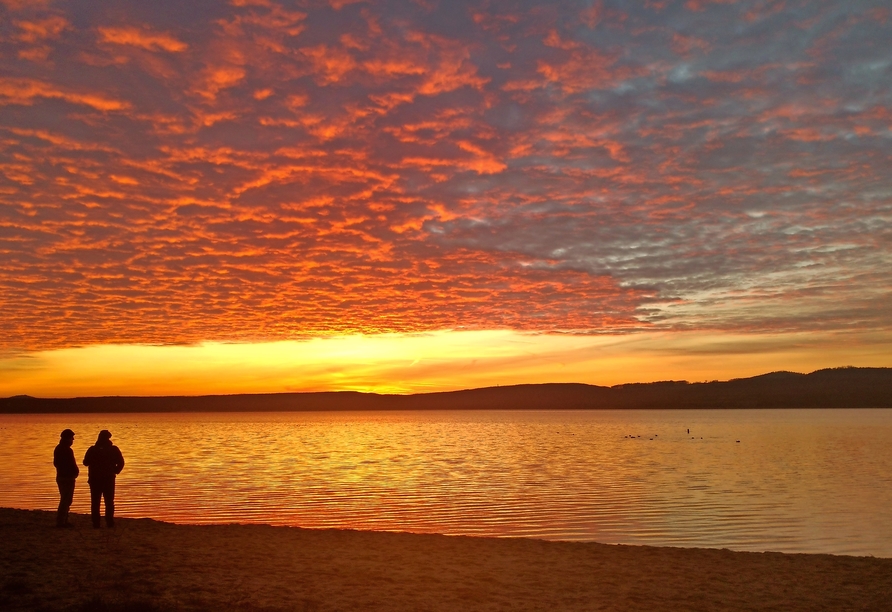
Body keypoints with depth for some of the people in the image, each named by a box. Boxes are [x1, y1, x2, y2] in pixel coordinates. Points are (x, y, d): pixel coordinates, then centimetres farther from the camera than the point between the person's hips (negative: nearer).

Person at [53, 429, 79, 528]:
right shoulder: (67, 450, -20)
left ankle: (62, 520, 23)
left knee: (65, 499, 18)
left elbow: (56, 463, 18)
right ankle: (61, 521, -4)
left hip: (60, 477, 10)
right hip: (68, 478, -10)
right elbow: (72, 465, -18)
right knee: (66, 500, -4)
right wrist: (76, 471, 0)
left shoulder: (58, 448, 10)